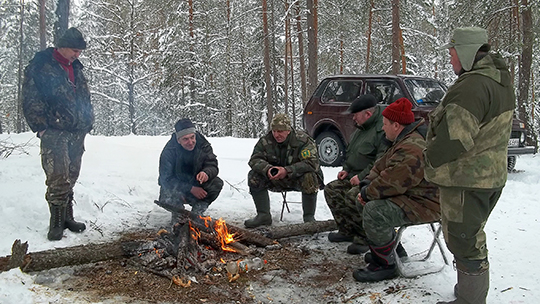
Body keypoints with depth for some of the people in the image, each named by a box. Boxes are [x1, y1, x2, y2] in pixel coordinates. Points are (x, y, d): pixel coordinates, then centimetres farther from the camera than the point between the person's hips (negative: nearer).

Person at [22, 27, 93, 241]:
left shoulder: (75, 68, 16)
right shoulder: (40, 67, -5)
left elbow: (85, 98, 24)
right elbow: (31, 100, -8)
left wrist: (87, 123, 17)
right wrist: (41, 127, -13)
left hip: (77, 133, 6)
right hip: (54, 133, -6)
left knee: (71, 178, 11)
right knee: (58, 178, -11)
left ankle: (67, 217, 21)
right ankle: (56, 222, -1)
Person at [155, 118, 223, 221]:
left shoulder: (203, 145, -12)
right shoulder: (169, 151, -21)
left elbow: (212, 166, -10)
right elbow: (166, 179, -21)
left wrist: (206, 173, -37)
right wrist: (191, 189, -29)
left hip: (196, 186, 3)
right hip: (175, 187, -3)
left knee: (217, 183, -22)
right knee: (167, 200, -36)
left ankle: (196, 213, -8)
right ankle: (178, 213, 1)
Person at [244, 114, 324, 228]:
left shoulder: (303, 140, -19)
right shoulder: (265, 141, -6)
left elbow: (312, 162, -29)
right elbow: (255, 159, -9)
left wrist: (287, 171, -38)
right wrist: (267, 169, -33)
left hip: (297, 178, -3)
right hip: (276, 180, 4)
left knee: (309, 178, -37)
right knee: (254, 176, -17)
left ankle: (309, 217, -15)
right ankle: (264, 215, -5)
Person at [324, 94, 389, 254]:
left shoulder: (384, 129, -19)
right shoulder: (362, 128, 16)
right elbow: (351, 153, 28)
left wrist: (362, 177, -25)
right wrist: (347, 169, 12)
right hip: (355, 177, 11)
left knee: (353, 196, -32)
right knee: (331, 189, 0)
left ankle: (364, 238, -14)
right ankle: (347, 230, 5)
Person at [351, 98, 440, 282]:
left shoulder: (413, 150, -27)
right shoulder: (404, 141, 11)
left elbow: (391, 182, -29)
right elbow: (382, 165, 15)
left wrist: (367, 193, -13)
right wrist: (367, 185, 0)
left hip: (424, 204, -12)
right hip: (410, 195, 12)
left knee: (373, 211, -29)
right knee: (364, 203, 15)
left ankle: (384, 264, -15)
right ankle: (386, 250, 21)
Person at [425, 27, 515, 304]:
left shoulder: (472, 86, -24)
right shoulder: (500, 80, 12)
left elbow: (454, 135, -29)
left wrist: (431, 159, -12)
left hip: (466, 179, -11)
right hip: (491, 175, 11)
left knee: (463, 240, 0)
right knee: (472, 237, 23)